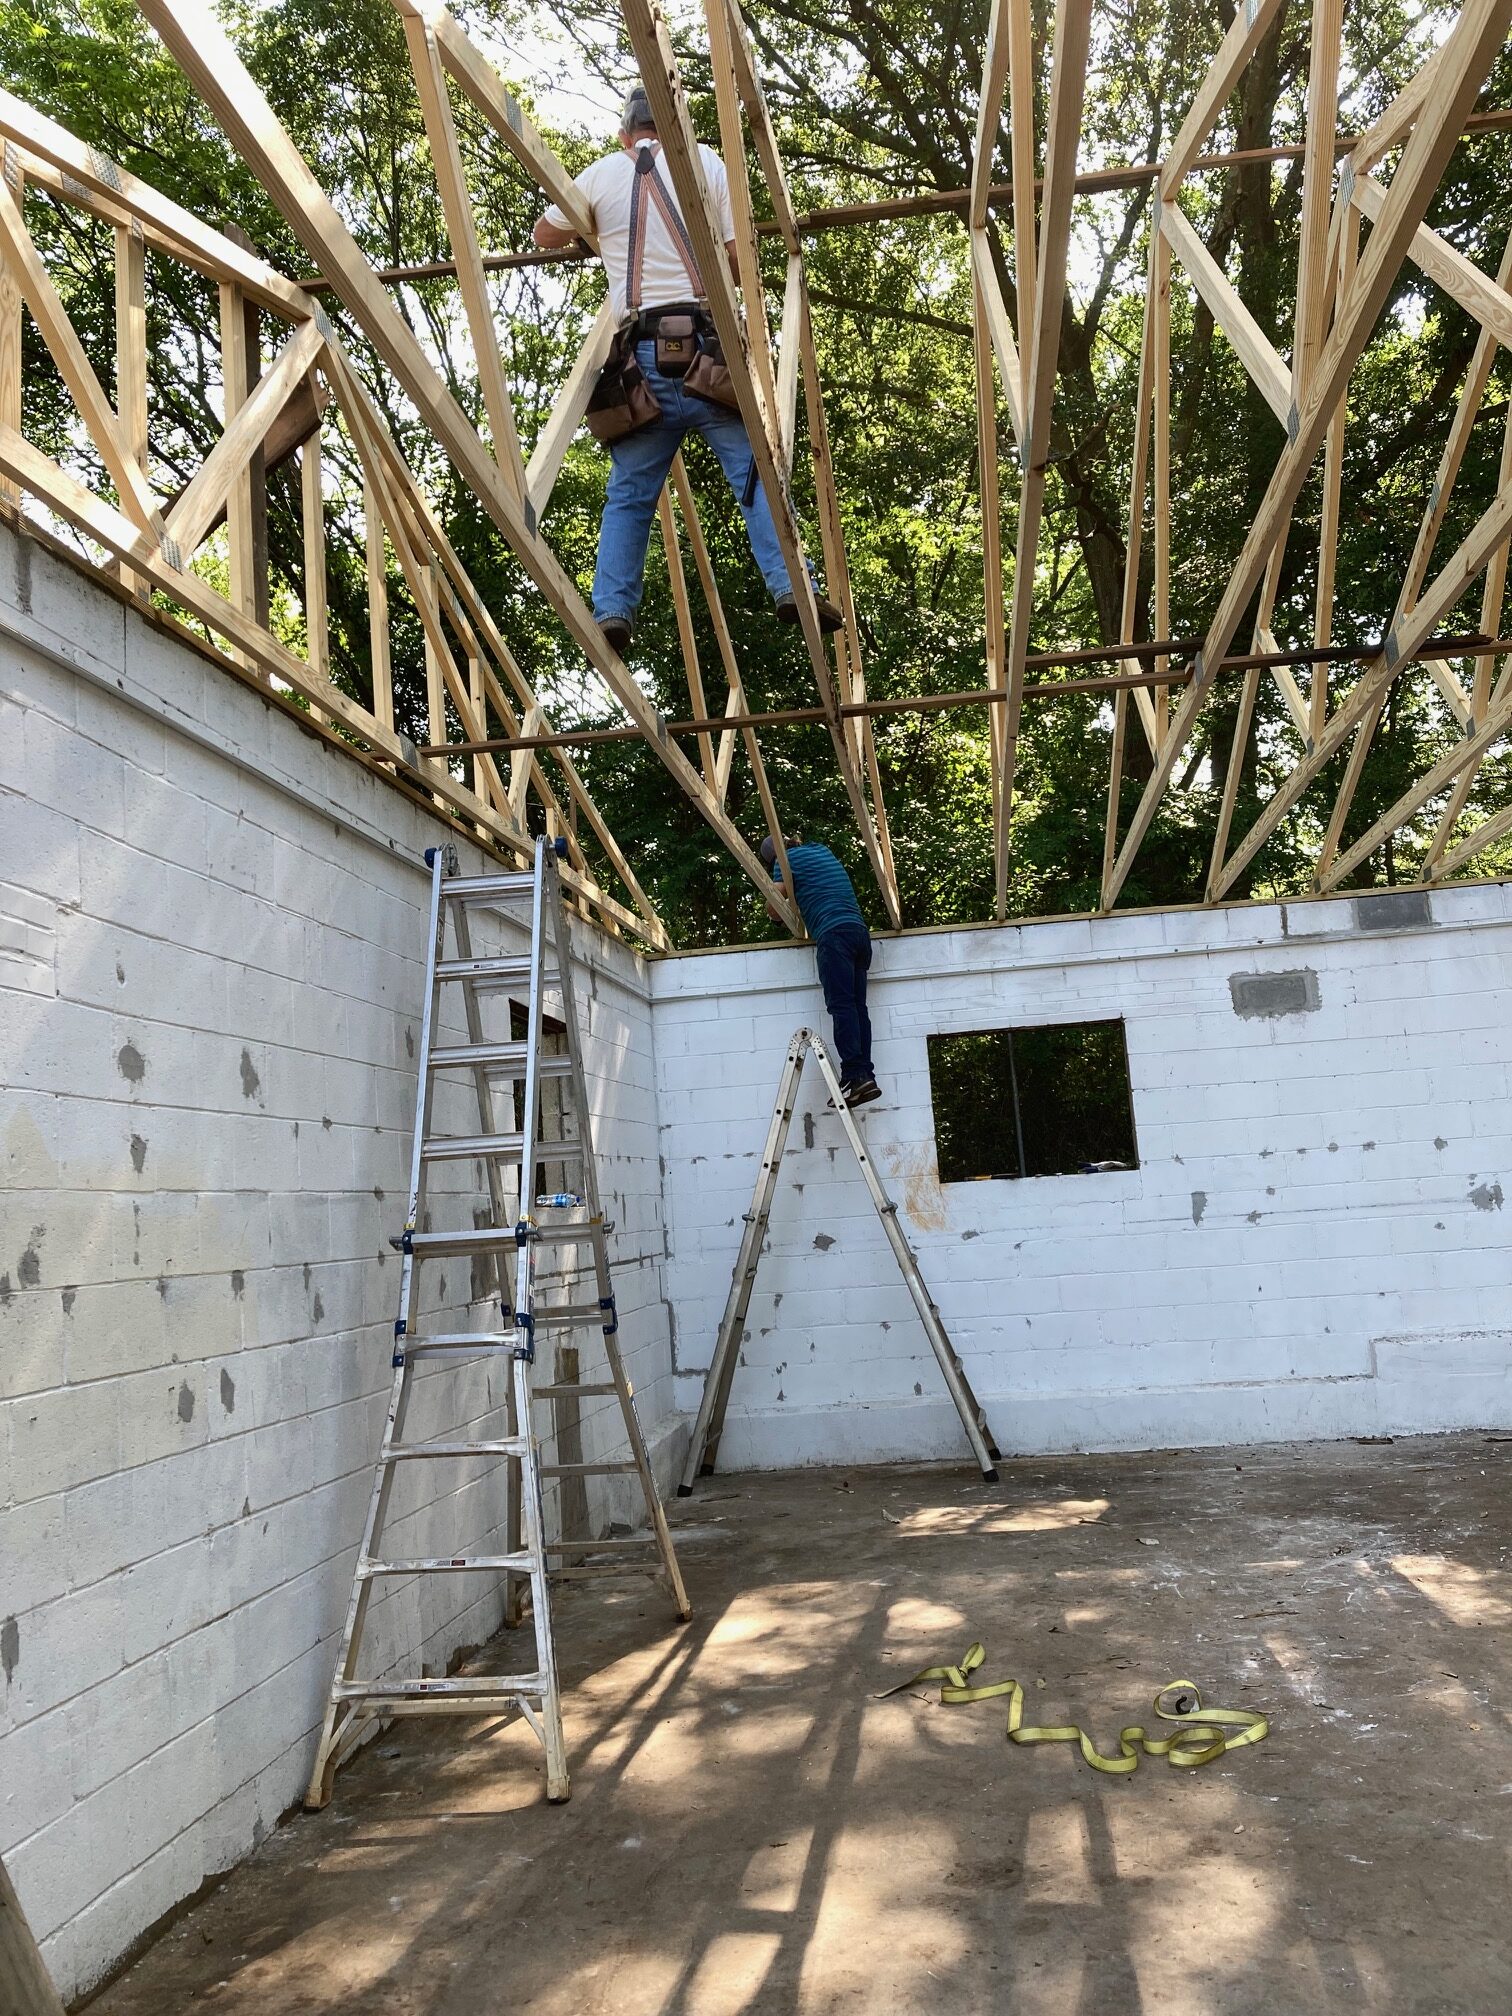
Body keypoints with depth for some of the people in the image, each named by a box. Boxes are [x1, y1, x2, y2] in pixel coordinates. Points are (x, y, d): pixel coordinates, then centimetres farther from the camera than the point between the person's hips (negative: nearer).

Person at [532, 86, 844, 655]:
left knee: (628, 493, 6)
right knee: (756, 472, -4)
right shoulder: (706, 162, 9)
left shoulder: (602, 174, 15)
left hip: (641, 354, 2)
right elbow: (739, 257, 5)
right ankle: (790, 586, -18)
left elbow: (545, 235, 28)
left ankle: (612, 609, -5)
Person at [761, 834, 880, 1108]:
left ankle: (855, 1075, -26)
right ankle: (866, 1076, -6)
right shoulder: (822, 850, 29)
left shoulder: (787, 860, 7)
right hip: (860, 932, 7)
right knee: (857, 1007, 2)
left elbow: (773, 908, 5)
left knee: (841, 1006, -15)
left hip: (833, 934, -7)